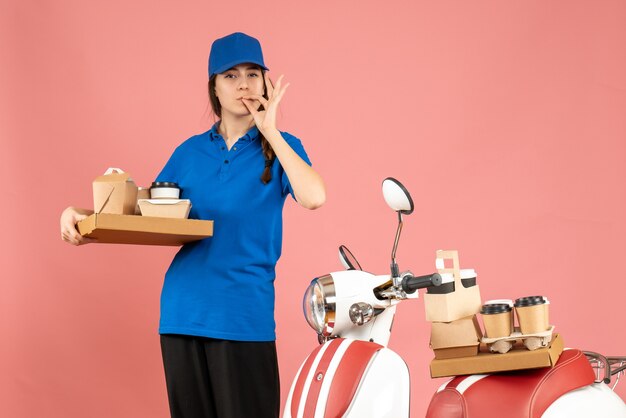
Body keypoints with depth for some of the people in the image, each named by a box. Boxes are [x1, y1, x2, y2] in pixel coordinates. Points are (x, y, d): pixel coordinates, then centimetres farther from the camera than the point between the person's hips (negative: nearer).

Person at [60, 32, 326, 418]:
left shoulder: (280, 147, 3)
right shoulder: (191, 152, 12)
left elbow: (313, 197, -17)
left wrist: (270, 131, -10)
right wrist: (84, 217, -5)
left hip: (245, 311, -3)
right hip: (183, 310, 4)